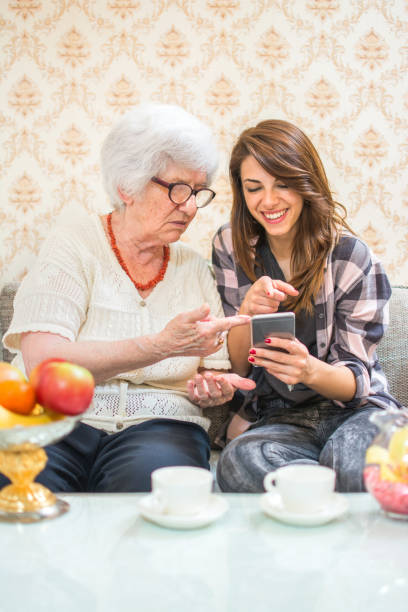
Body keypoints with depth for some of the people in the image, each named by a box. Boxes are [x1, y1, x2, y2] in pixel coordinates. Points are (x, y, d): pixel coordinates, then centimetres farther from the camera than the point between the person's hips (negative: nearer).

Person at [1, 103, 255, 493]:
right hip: (56, 419, -2)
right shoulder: (75, 242, -1)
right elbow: (43, 363, -15)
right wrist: (163, 346, -24)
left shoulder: (194, 268, 13)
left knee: (156, 479, -33)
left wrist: (212, 389, -5)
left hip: (157, 428, 3)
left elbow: (215, 371, 20)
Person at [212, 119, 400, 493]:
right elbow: (232, 369, 2)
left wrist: (311, 371, -28)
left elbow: (356, 380, -4)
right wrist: (248, 312, -19)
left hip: (354, 410, -2)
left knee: (351, 461, -38)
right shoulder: (231, 248, 4)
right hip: (276, 419, 3)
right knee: (238, 460, -33)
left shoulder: (351, 257, -4)